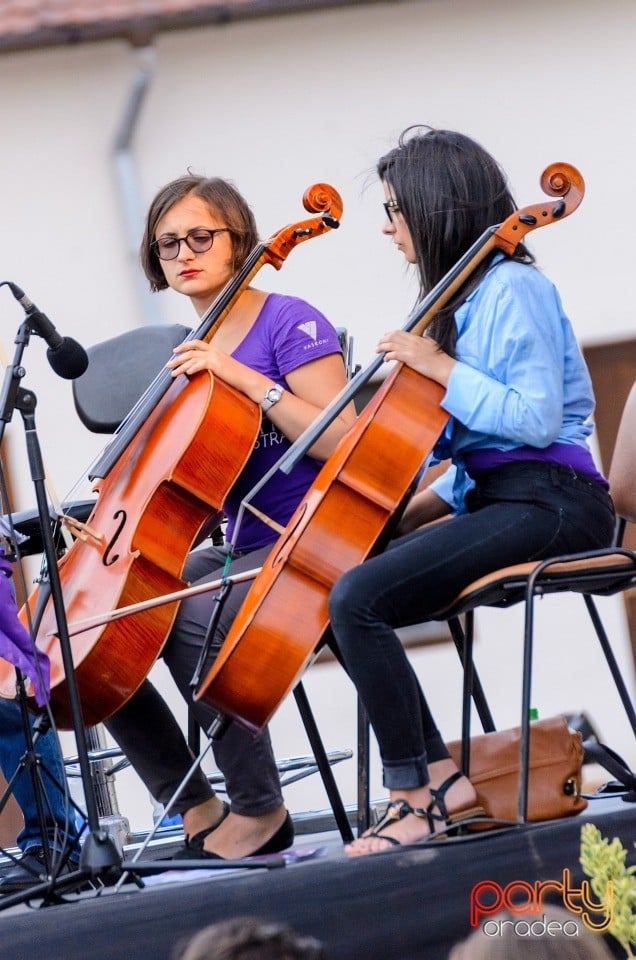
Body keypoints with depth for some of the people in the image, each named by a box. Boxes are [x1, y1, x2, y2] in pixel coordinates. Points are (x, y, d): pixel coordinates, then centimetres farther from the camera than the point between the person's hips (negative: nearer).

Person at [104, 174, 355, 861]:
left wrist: (244, 377, -22)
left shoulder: (290, 323, -7)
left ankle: (260, 809, -17)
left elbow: (340, 441, -18)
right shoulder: (194, 353, 14)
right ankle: (197, 810, 0)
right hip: (235, 548, 8)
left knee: (191, 619, -34)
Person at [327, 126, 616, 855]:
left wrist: (442, 369, -18)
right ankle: (440, 776, -6)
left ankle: (414, 795, -17)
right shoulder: (466, 296, 17)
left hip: (549, 506, -10)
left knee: (357, 599, -24)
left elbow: (536, 418, -20)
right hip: (494, 497, 10)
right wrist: (427, 503, 4)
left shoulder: (513, 288, -10)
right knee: (344, 596, -1)